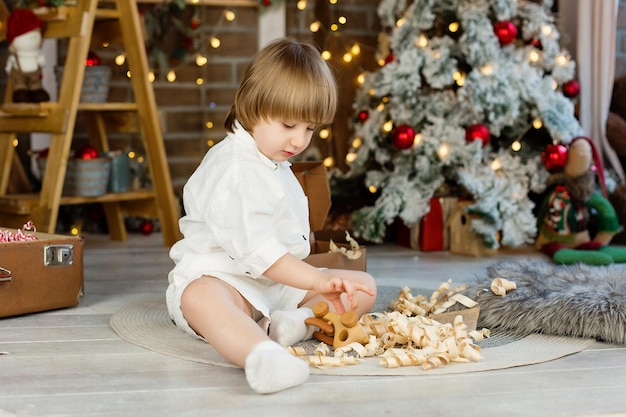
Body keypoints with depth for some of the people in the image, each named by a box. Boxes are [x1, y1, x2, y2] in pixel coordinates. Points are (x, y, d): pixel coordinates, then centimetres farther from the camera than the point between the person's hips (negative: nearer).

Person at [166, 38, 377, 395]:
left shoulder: (277, 165, 15)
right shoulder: (234, 170, -18)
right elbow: (253, 247, -28)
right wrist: (317, 280, -32)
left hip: (283, 282, 10)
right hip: (222, 279, -9)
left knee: (363, 288, 1)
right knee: (201, 297, -43)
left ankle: (300, 320, -27)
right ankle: (262, 355, -74)